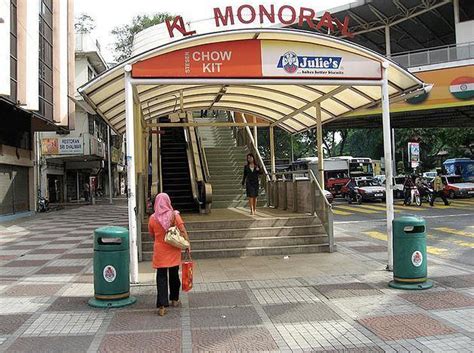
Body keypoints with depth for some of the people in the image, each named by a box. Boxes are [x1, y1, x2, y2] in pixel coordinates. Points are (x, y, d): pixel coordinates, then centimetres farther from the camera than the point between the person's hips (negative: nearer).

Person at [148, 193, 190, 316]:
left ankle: (162, 306, -4)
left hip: (160, 252, -1)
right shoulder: (174, 215, -9)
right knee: (174, 275, 17)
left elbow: (152, 234, 5)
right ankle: (174, 299, 32)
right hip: (173, 251, 1)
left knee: (161, 277, 2)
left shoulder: (153, 218, -6)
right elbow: (183, 231, -10)